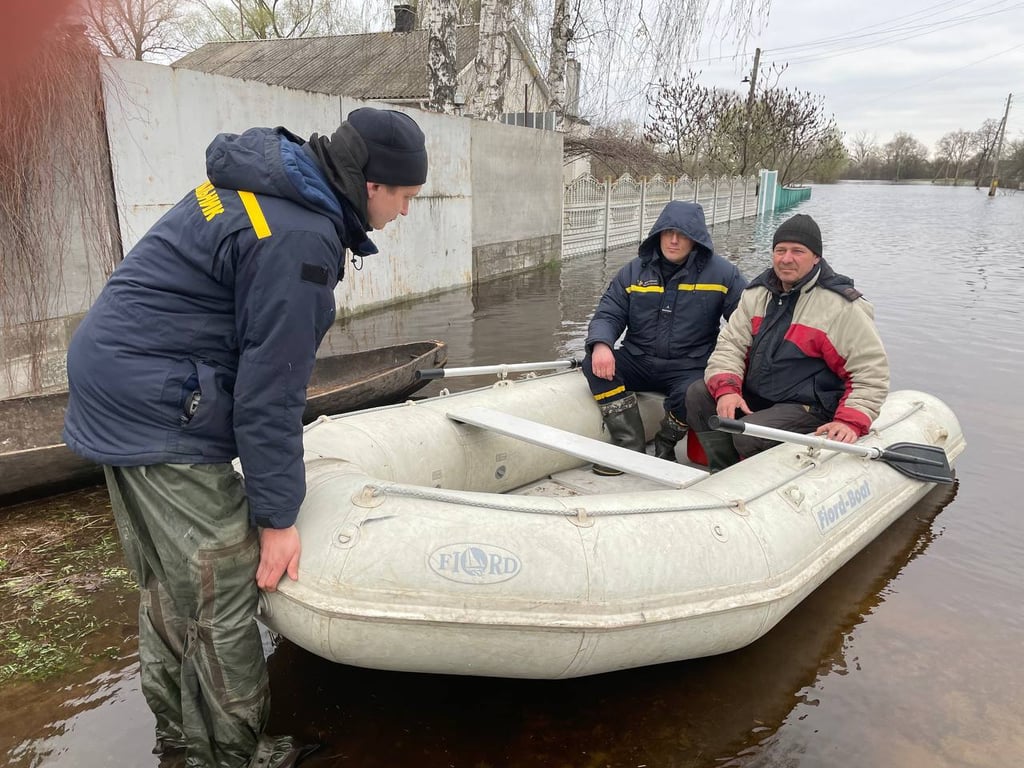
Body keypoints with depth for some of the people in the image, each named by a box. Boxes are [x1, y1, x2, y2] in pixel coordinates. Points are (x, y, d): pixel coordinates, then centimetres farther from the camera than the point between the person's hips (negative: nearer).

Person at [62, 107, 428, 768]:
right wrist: (277, 517, -12)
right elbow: (271, 387, -21)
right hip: (160, 411, -10)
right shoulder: (299, 240, -22)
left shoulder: (265, 179, 9)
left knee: (168, 582, 20)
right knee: (222, 589, 1)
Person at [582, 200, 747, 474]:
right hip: (637, 361, 3)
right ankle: (631, 446, -16)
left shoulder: (722, 273, -1)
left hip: (689, 368, -3)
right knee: (595, 365, -23)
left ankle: (664, 447, 0)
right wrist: (601, 345, -20)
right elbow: (608, 315, 4)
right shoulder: (635, 271, 7)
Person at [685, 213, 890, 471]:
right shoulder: (757, 292, 6)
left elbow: (872, 370, -10)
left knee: (748, 433, -30)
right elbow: (730, 344, 2)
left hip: (808, 407, -6)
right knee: (698, 393, -13)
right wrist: (727, 388, -18)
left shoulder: (842, 305, -11)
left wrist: (850, 422, -24)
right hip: (753, 395, 6)